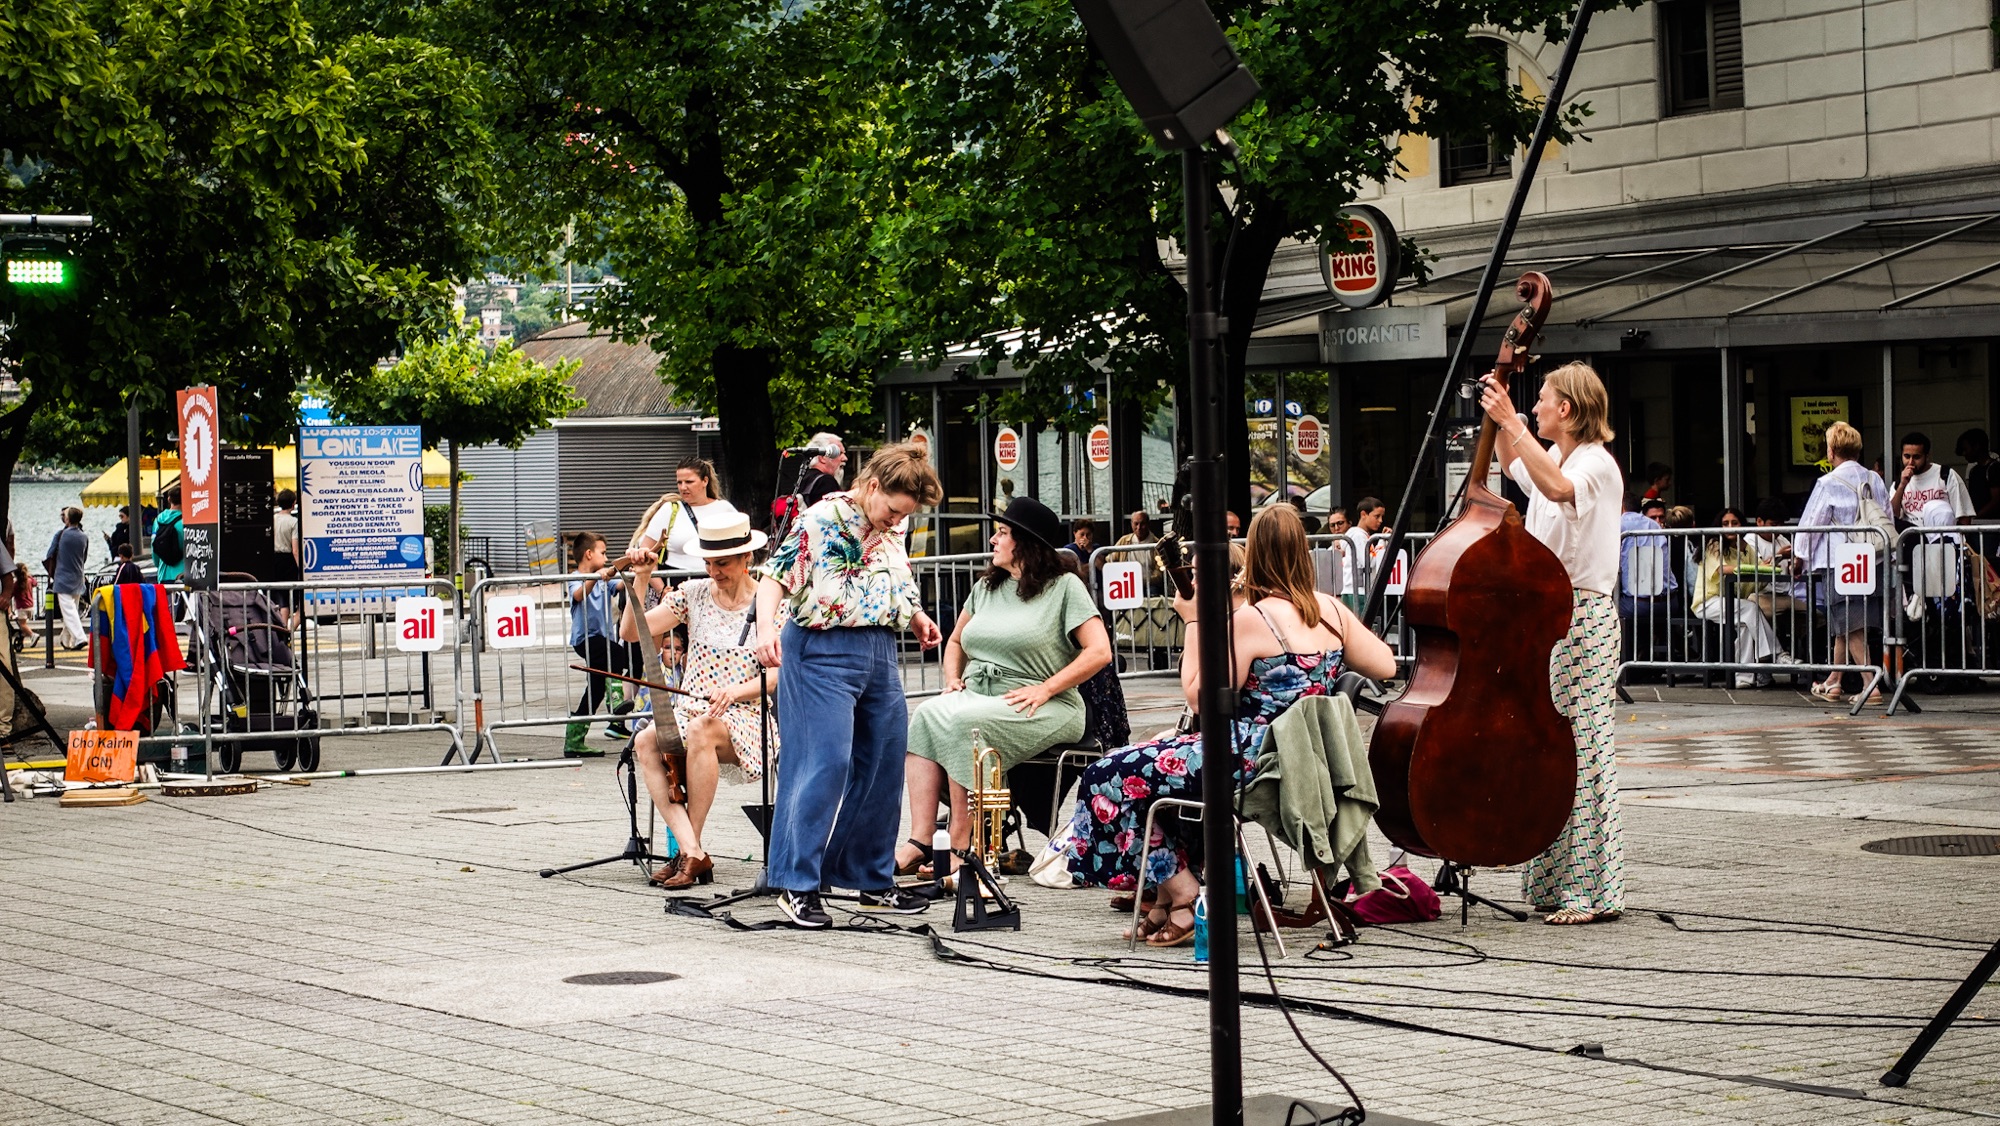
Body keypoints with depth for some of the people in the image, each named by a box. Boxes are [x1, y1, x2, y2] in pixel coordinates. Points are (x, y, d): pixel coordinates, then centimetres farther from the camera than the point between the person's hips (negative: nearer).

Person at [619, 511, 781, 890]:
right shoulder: (693, 594, 11)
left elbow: (776, 676, -4)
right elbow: (631, 632, 7)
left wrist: (734, 692, -21)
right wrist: (640, 578, -3)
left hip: (744, 717, -4)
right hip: (688, 709, 4)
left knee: (700, 730, -39)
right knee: (646, 742, -31)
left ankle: (689, 851, -30)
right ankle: (692, 853, -38)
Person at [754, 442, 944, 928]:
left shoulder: (893, 528, 12)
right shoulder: (820, 521, -11)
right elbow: (774, 577, -15)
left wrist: (917, 618, 14)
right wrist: (765, 627, -31)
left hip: (881, 652, 8)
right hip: (824, 651, -8)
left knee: (883, 768, 10)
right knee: (825, 765, -12)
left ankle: (874, 880, 21)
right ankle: (796, 883, -7)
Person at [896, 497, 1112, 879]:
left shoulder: (1064, 586, 0)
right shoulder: (986, 587, 20)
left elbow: (1099, 651, -8)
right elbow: (955, 641, 32)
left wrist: (1045, 689, -15)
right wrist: (952, 679, 11)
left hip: (1045, 708, -6)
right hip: (975, 695, 6)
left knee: (964, 722, -34)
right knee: (928, 714, -26)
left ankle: (960, 846, -31)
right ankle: (920, 842, -33)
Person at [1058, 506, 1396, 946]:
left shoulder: (1249, 619, -17)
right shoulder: (1331, 611, 3)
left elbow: (1201, 698, -14)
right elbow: (1385, 666, 11)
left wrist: (1194, 623, -7)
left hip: (1253, 759, -9)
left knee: (1111, 778, -2)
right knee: (1161, 767, 27)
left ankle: (1183, 894, -3)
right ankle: (1167, 897, 20)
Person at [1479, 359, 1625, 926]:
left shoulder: (1596, 463, -12)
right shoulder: (1555, 459, 15)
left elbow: (1557, 486, -36)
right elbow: (1515, 468, 37)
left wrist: (1511, 421, -32)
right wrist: (1501, 418, 21)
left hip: (1584, 615, -9)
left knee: (1581, 751, -9)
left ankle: (1595, 891, -6)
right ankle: (1557, 881, 16)